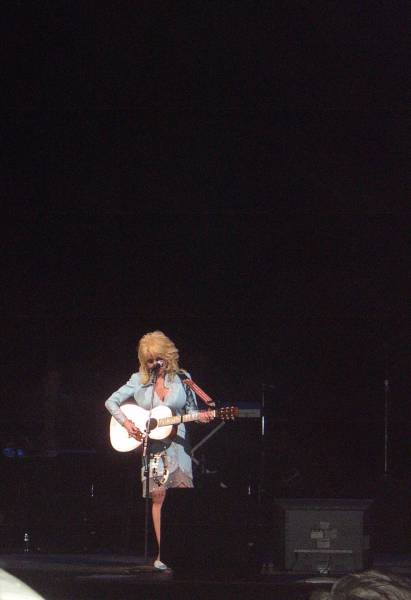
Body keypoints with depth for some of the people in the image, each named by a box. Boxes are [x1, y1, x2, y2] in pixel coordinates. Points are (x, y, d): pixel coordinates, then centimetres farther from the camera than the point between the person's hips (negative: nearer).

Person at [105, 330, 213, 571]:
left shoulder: (182, 378, 5)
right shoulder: (139, 380, 4)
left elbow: (191, 410, 11)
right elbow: (111, 402, 6)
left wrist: (201, 416, -10)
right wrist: (126, 422, -8)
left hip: (176, 444, 0)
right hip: (151, 447, 0)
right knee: (159, 497, -5)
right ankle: (163, 554, -3)